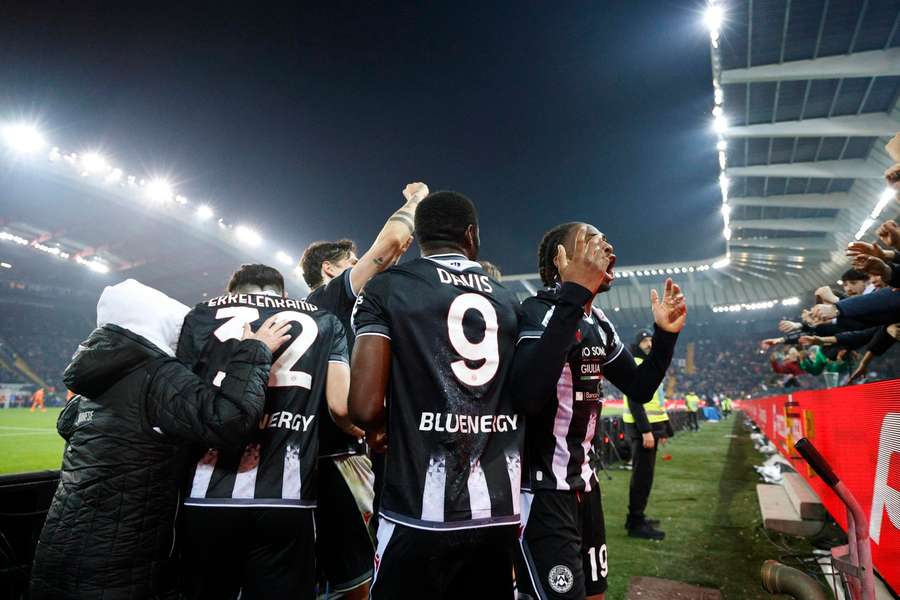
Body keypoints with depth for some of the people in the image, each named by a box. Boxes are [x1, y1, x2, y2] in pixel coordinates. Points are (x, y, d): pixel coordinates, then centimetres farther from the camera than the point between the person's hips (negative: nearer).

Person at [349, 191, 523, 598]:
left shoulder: (388, 288, -4)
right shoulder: (510, 301, 8)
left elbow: (365, 409, -12)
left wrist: (402, 422, 8)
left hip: (420, 515, -4)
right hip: (501, 514, 4)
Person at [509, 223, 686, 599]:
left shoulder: (600, 324, 7)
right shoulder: (538, 310, -19)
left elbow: (640, 389, 15)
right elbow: (527, 397, -38)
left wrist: (666, 335, 1)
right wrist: (575, 295, -39)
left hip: (583, 482, 9)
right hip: (541, 489, -9)